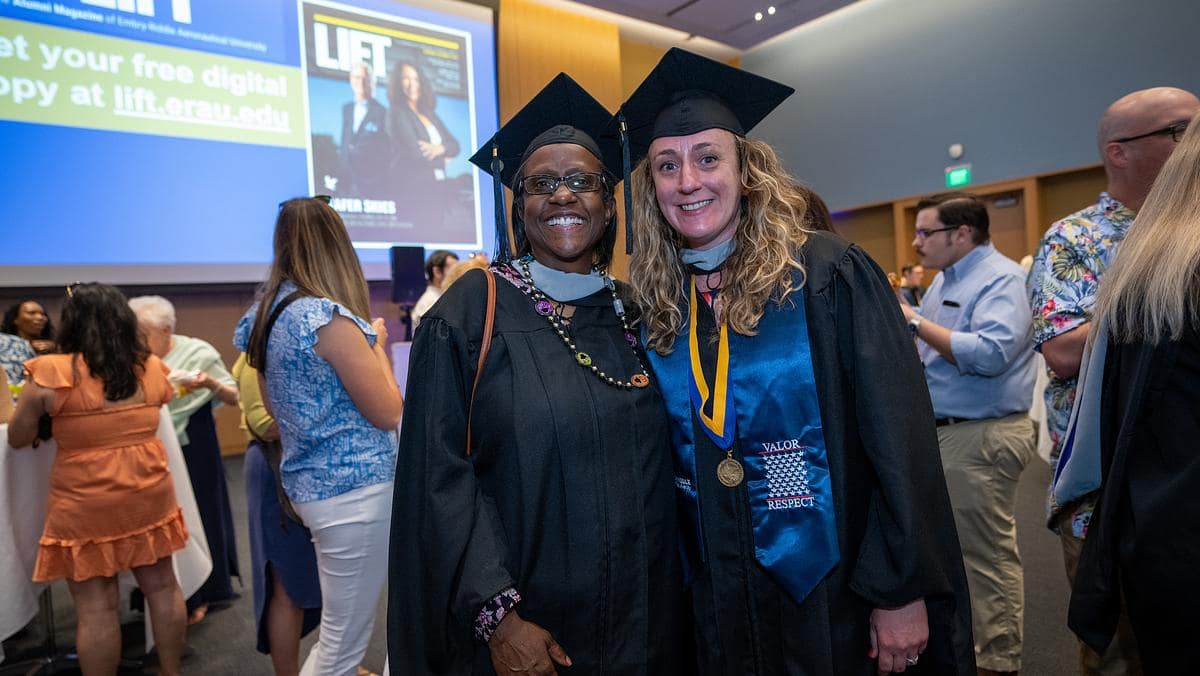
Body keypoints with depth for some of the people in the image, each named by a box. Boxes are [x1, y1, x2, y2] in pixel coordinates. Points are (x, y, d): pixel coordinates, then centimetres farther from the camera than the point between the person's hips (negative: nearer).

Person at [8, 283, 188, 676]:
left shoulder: (51, 374, -11)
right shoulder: (151, 367, 0)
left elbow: (17, 439, 1)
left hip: (86, 507, -4)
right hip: (150, 496, 4)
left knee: (95, 607, 8)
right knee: (162, 587, 15)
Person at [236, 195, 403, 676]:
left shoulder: (265, 317, 8)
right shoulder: (328, 317, -19)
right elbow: (388, 412, -13)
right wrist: (377, 344, 0)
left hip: (308, 485, 9)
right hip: (354, 489, -9)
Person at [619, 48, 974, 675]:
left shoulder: (830, 276, -13)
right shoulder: (652, 306, -2)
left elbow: (899, 443, -13)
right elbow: (657, 464, 5)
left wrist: (904, 591, -13)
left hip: (833, 598, -3)